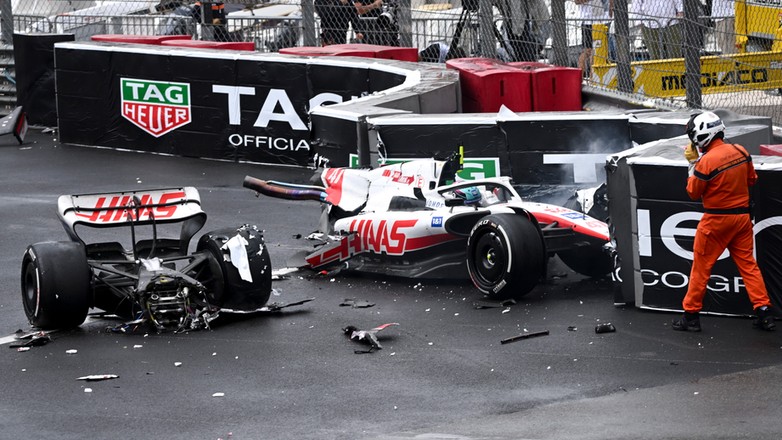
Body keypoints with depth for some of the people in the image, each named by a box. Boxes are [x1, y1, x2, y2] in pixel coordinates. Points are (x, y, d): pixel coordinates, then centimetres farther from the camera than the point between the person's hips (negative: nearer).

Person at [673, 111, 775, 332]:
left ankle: (691, 314, 12)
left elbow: (693, 192, -9)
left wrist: (693, 163, -3)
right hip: (742, 216, 5)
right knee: (747, 263, 12)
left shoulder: (706, 161, -20)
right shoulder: (741, 151, -2)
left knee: (701, 266, 6)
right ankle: (764, 312, 8)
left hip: (716, 220, -5)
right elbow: (751, 179, 11)